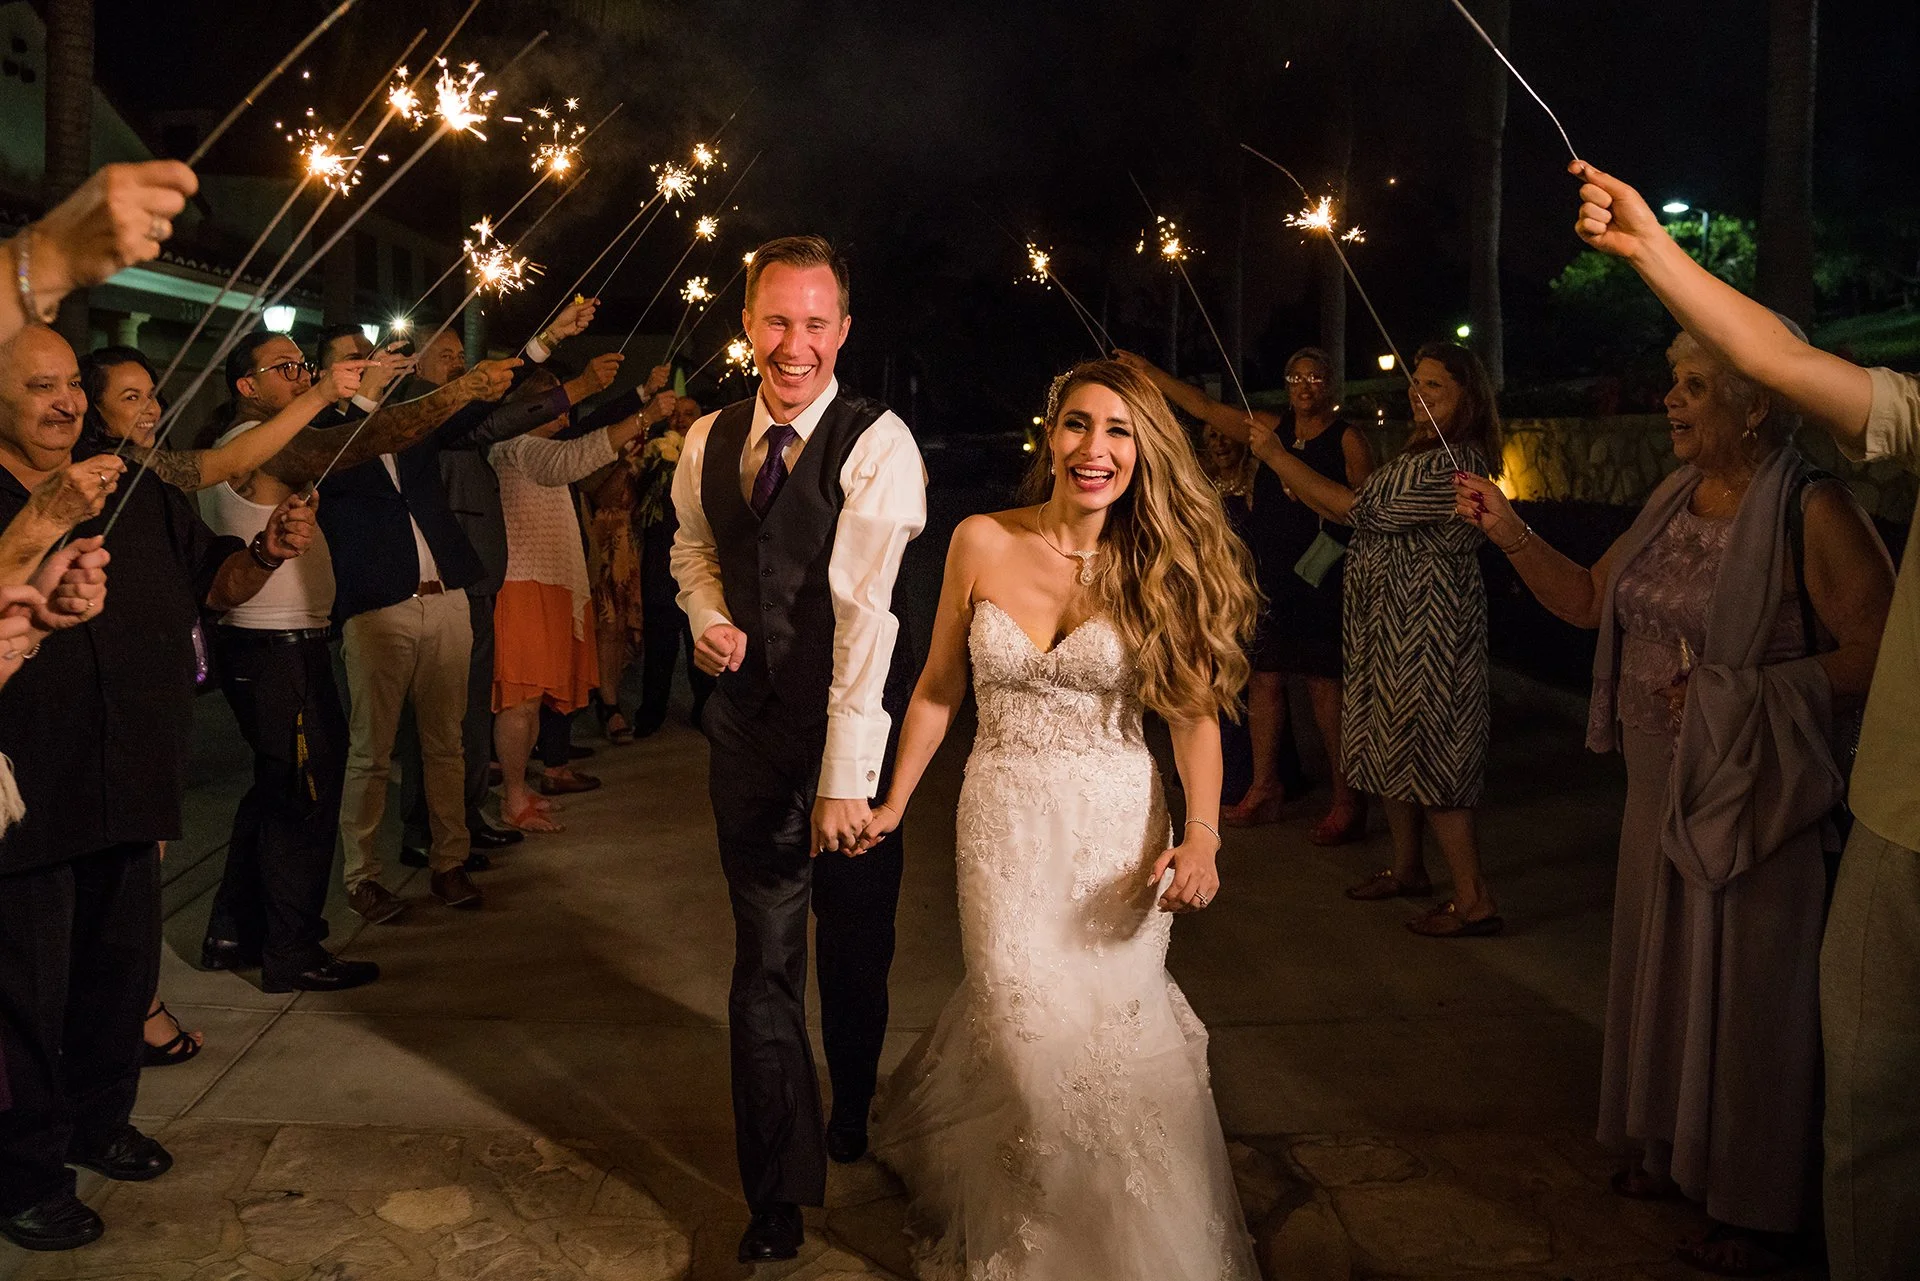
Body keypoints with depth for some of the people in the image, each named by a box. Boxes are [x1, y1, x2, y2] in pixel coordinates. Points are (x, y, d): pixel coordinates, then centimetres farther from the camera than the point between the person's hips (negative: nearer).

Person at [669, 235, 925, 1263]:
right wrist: (708, 619, -2)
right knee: (763, 961, 5)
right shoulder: (709, 441, 4)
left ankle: (852, 1118, 44)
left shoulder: (877, 445, -15)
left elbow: (866, 610, -22)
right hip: (750, 725, 4)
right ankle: (778, 1192, 17)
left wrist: (845, 775, -26)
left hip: (850, 724, -3)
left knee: (856, 949, 15)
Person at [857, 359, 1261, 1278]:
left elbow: (1195, 712, -5)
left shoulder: (1158, 566, -4)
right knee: (1029, 1023, -1)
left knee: (1113, 1022, 2)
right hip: (1005, 822, 0)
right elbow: (938, 688, 6)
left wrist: (1202, 837, -18)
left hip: (1119, 825, 0)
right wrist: (893, 805, 6)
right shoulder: (982, 544, -3)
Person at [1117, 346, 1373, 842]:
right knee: (1264, 677, 9)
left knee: (1325, 685, -6)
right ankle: (1265, 788, 20)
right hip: (1269, 578, 6)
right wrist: (1146, 370, 13)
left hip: (1320, 582, -6)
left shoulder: (1347, 439, -2)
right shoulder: (1272, 427, 13)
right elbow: (1204, 406, 15)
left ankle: (1346, 801, 2)